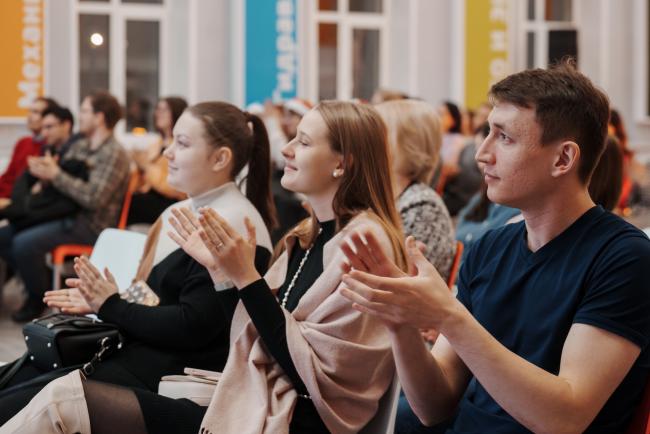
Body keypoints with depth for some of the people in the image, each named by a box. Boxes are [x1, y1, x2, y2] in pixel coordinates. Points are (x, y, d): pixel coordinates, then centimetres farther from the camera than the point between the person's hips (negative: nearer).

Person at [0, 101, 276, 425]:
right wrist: (100, 300, 0)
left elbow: (193, 327, -22)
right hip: (139, 348, 9)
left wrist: (112, 307, -11)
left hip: (176, 372, -9)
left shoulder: (232, 226, -17)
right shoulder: (183, 212, 14)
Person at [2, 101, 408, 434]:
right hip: (259, 398, 8)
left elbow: (314, 371, -15)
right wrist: (226, 268, 3)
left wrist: (247, 277, -16)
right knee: (65, 396, -6)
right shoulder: (311, 235, 17)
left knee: (65, 401, -15)